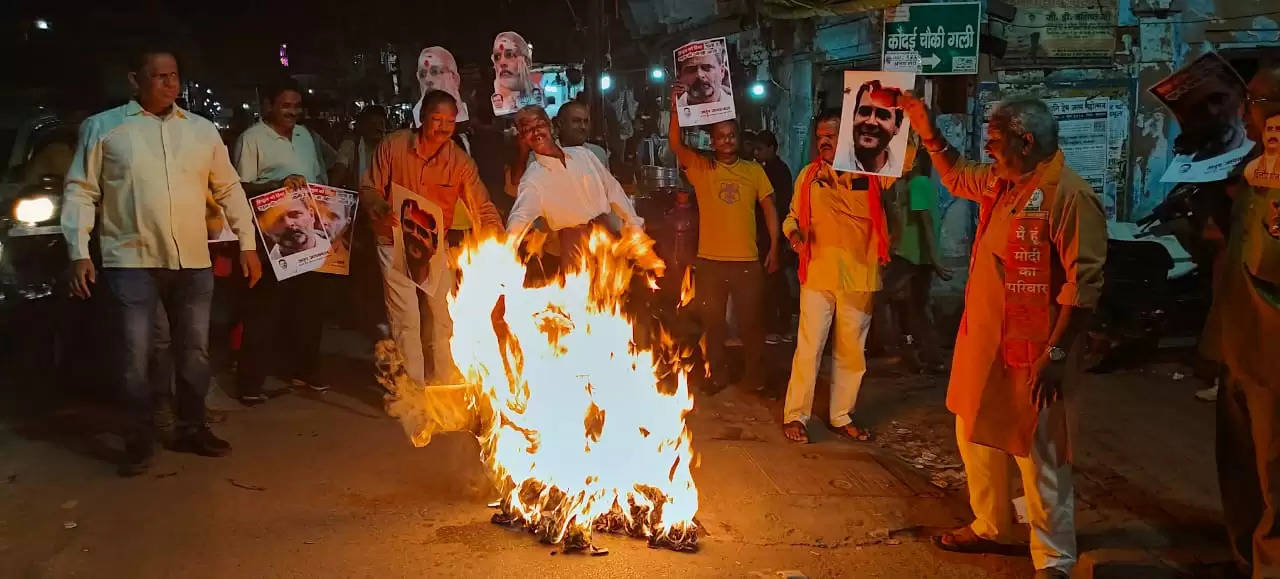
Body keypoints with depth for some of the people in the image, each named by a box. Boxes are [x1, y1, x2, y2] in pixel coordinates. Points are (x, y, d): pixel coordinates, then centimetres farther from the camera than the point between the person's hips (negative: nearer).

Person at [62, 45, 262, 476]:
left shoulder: (202, 130, 9)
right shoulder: (103, 127, 0)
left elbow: (229, 189, 13)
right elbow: (80, 192, 0)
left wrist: (247, 244, 10)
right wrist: (79, 253, -8)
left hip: (193, 261, 4)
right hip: (131, 260, -3)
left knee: (195, 350, 12)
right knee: (135, 355, -1)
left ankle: (192, 429, 28)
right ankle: (140, 441, 13)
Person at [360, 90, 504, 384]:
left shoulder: (460, 160, -7)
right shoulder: (393, 145, -10)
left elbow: (483, 207, -8)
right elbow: (369, 189, -5)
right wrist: (383, 210, -27)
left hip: (436, 246, 2)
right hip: (395, 244, -2)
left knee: (443, 318, 7)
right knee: (406, 320, -5)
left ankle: (446, 387, 22)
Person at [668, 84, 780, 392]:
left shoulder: (754, 170, 5)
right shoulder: (701, 168, 2)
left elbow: (769, 209, 7)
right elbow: (675, 144, -12)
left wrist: (774, 249, 3)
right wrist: (676, 108, -24)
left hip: (747, 261, 0)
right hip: (710, 260, 0)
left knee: (751, 322, 7)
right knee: (713, 322, 11)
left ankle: (755, 377, 21)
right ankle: (717, 376, 25)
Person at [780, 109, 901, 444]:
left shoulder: (870, 172, 1)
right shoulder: (809, 175, 6)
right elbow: (793, 216, 12)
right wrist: (793, 232, -9)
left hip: (859, 275, 1)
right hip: (817, 274, -1)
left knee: (852, 351, 10)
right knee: (809, 347, -2)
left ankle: (841, 416, 23)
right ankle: (795, 416, 9)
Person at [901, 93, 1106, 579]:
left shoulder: (1069, 196, -18)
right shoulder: (1000, 183, 9)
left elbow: (1083, 284, -22)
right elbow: (955, 176, 31)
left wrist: (1055, 354, -25)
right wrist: (927, 131, 18)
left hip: (1030, 353, -9)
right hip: (982, 342, 9)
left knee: (1040, 458, 0)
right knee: (975, 439, 21)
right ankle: (989, 526, 40)